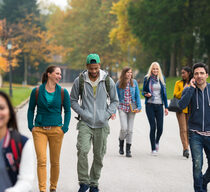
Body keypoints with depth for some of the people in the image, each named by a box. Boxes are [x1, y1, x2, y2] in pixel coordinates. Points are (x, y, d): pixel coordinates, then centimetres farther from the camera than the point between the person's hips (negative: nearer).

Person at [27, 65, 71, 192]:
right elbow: (31, 109, 9)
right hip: (39, 130, -1)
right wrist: (31, 126, 0)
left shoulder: (63, 92, 2)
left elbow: (68, 110, 8)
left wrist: (65, 128, -2)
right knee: (41, 160, -10)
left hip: (56, 129, 1)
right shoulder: (37, 91, 0)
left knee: (55, 162, 6)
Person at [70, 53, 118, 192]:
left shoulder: (108, 81, 1)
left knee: (99, 156, 6)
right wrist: (83, 113, -7)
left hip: (101, 124, 2)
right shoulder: (79, 81, -1)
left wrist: (108, 114, -5)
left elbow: (115, 100, 11)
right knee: (83, 150, -20)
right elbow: (73, 100, 7)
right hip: (85, 123, -1)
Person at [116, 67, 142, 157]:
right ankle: (121, 140, 18)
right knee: (124, 128, -14)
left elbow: (137, 95, 7)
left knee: (130, 129, 2)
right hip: (122, 107, -2)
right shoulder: (119, 84, -1)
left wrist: (139, 107, -3)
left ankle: (128, 150, 10)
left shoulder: (134, 82, 3)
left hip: (132, 107, 2)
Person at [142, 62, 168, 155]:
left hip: (159, 105, 2)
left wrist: (166, 107, 7)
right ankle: (153, 149, 2)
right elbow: (143, 91, 9)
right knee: (153, 127, -8)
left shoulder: (161, 79, 9)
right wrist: (146, 94, -15)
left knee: (160, 127, -3)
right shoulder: (147, 78, 3)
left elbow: (164, 93, 11)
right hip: (150, 105, -2)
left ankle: (157, 141, 29)